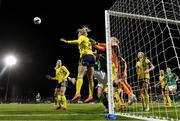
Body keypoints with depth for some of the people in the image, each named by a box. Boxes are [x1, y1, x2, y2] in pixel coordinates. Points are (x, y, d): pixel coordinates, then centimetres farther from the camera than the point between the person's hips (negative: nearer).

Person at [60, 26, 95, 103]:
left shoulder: (82, 37, 6)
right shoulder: (88, 39, 29)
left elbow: (78, 42, -16)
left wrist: (67, 41, -20)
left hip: (85, 56, -7)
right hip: (92, 56, 8)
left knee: (80, 75, -15)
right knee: (90, 78, 3)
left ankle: (78, 93, -28)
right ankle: (91, 95, -1)